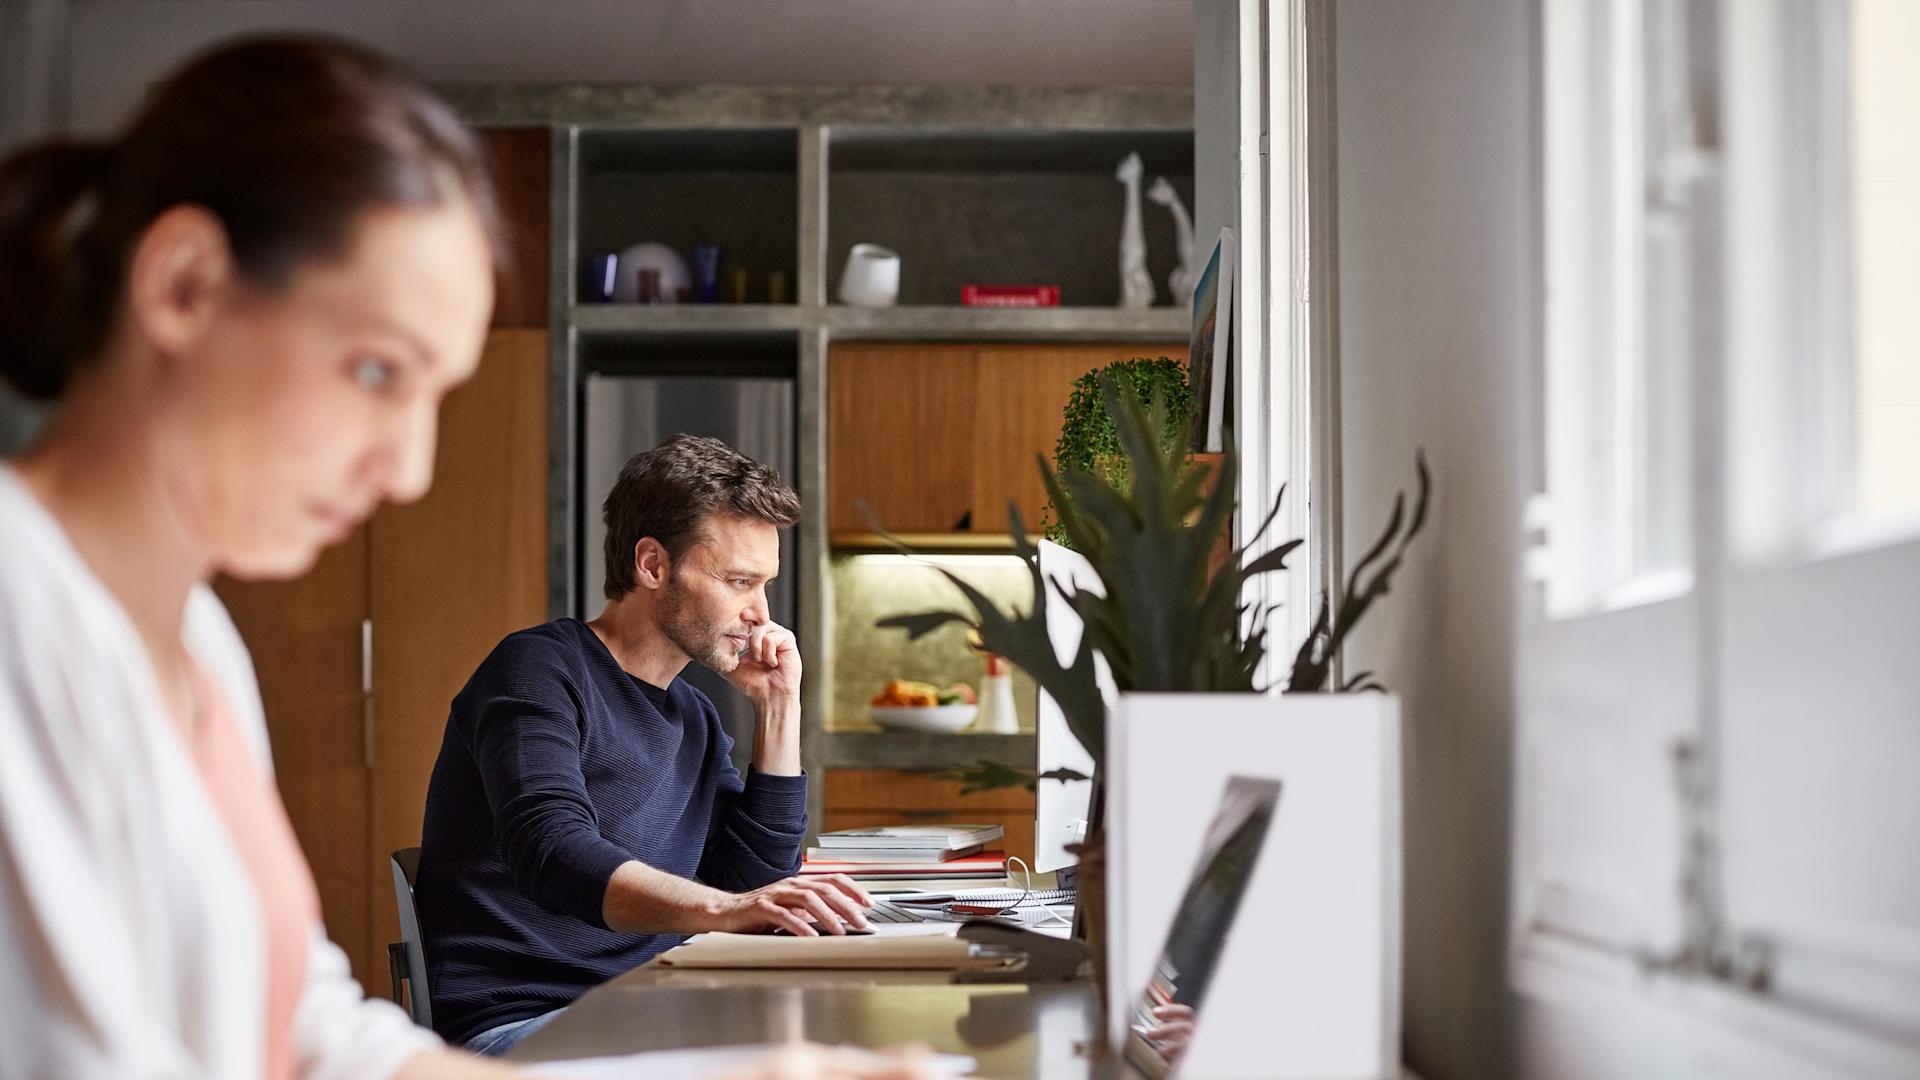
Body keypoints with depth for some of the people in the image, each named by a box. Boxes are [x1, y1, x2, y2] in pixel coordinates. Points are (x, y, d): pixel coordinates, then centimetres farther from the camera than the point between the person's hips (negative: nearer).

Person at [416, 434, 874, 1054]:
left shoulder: (693, 718, 19)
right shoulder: (540, 670, -7)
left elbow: (754, 881, 15)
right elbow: (552, 855, -24)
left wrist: (778, 708, 10)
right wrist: (722, 909, -40)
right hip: (519, 1021, -7)